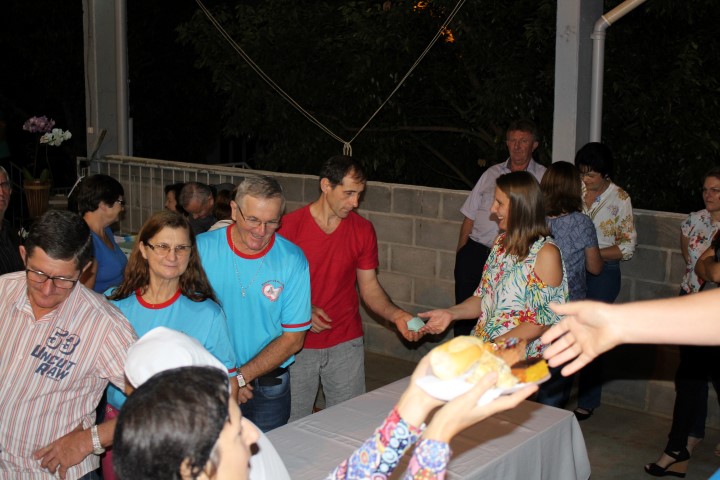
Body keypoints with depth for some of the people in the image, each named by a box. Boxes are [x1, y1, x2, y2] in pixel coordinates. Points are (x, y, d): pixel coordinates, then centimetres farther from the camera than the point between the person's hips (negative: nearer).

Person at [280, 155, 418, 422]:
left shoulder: (363, 230, 0)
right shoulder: (289, 226, -9)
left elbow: (369, 287, 4)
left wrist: (397, 315, -12)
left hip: (346, 344, 2)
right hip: (298, 344, -2)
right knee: (293, 426, 10)